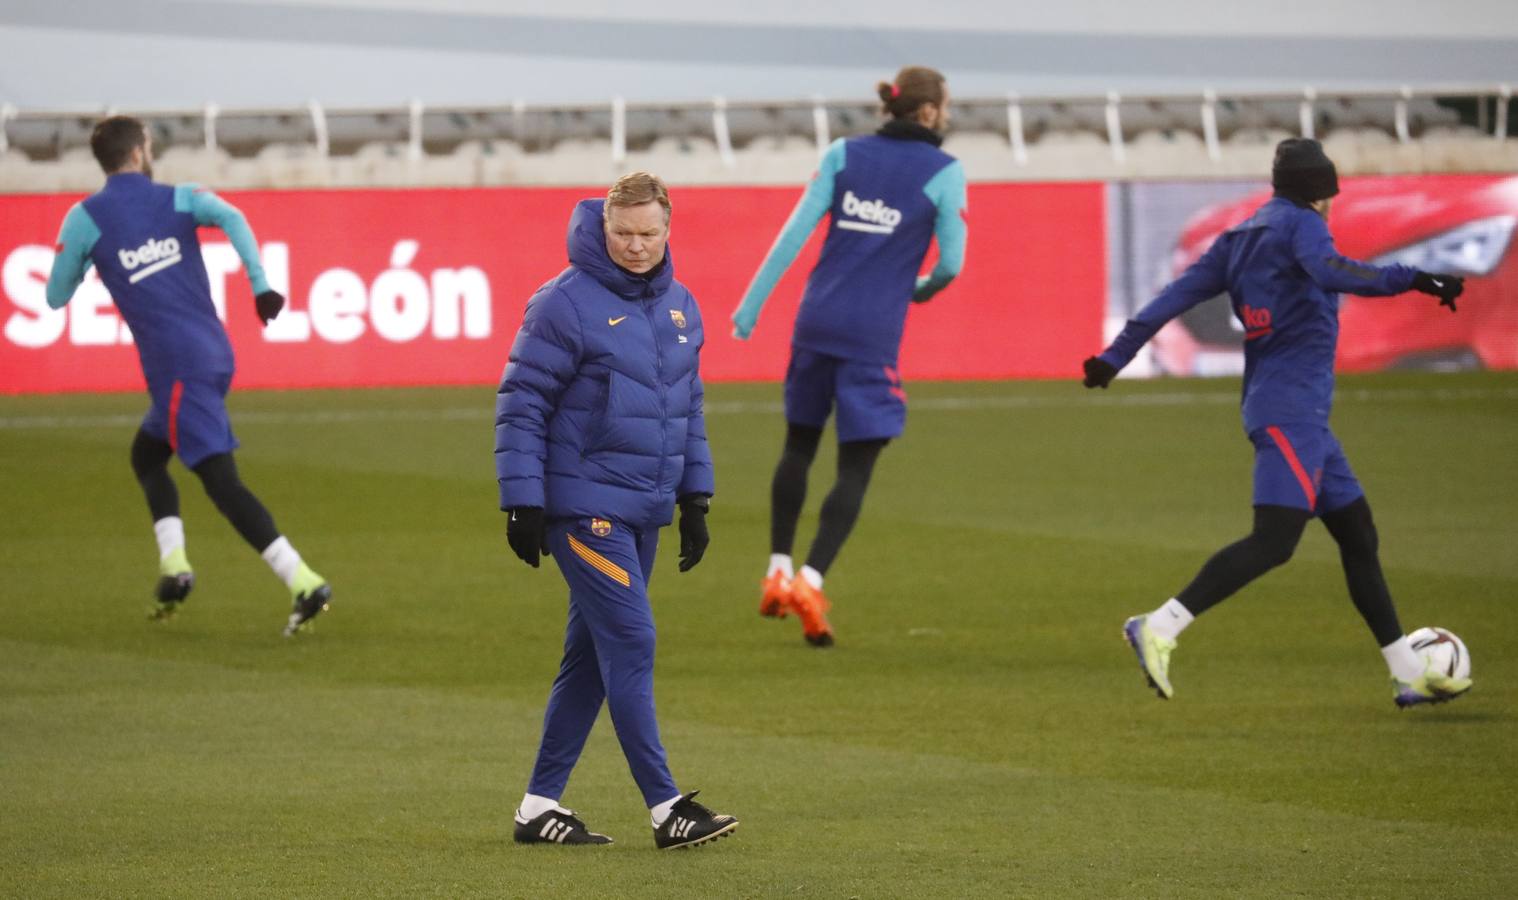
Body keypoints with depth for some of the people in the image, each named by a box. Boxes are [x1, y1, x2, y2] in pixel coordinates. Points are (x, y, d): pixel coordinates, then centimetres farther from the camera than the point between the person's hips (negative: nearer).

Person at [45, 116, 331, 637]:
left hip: (177, 367, -5)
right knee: (146, 454, 25)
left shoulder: (84, 219, 2)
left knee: (221, 480, -11)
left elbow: (56, 297, 10)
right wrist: (261, 286, -16)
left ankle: (303, 582, -23)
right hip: (216, 353, 5)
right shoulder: (177, 199, 9)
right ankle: (173, 564, 10)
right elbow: (230, 218, -11)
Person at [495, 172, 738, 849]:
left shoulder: (679, 307, 11)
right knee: (631, 646, -11)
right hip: (584, 506, -7)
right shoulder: (566, 304, -11)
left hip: (643, 512, 7)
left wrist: (694, 499, 17)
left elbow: (688, 407, 21)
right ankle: (665, 807, -11)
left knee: (593, 657, 10)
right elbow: (520, 406, -10)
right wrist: (523, 505, -14)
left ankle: (541, 805, 17)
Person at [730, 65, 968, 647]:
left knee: (799, 445, 20)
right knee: (856, 465, 2)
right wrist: (925, 289, 19)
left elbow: (795, 232, 0)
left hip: (818, 317, 4)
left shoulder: (843, 155, 6)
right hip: (874, 332, -4)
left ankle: (779, 571, 21)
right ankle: (811, 580, -12)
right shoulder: (943, 171, -3)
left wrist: (752, 304, 2)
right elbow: (951, 262, -4)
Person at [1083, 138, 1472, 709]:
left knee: (1359, 536, 13)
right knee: (1274, 539, -18)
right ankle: (1159, 628, -26)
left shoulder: (1240, 238, 16)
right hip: (1292, 408, -10)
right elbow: (1329, 273, -28)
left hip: (1300, 415, 10)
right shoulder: (1301, 225, -7)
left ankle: (1409, 675, 16)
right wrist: (1409, 280, -32)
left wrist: (1115, 357, 11)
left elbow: (1176, 295, 11)